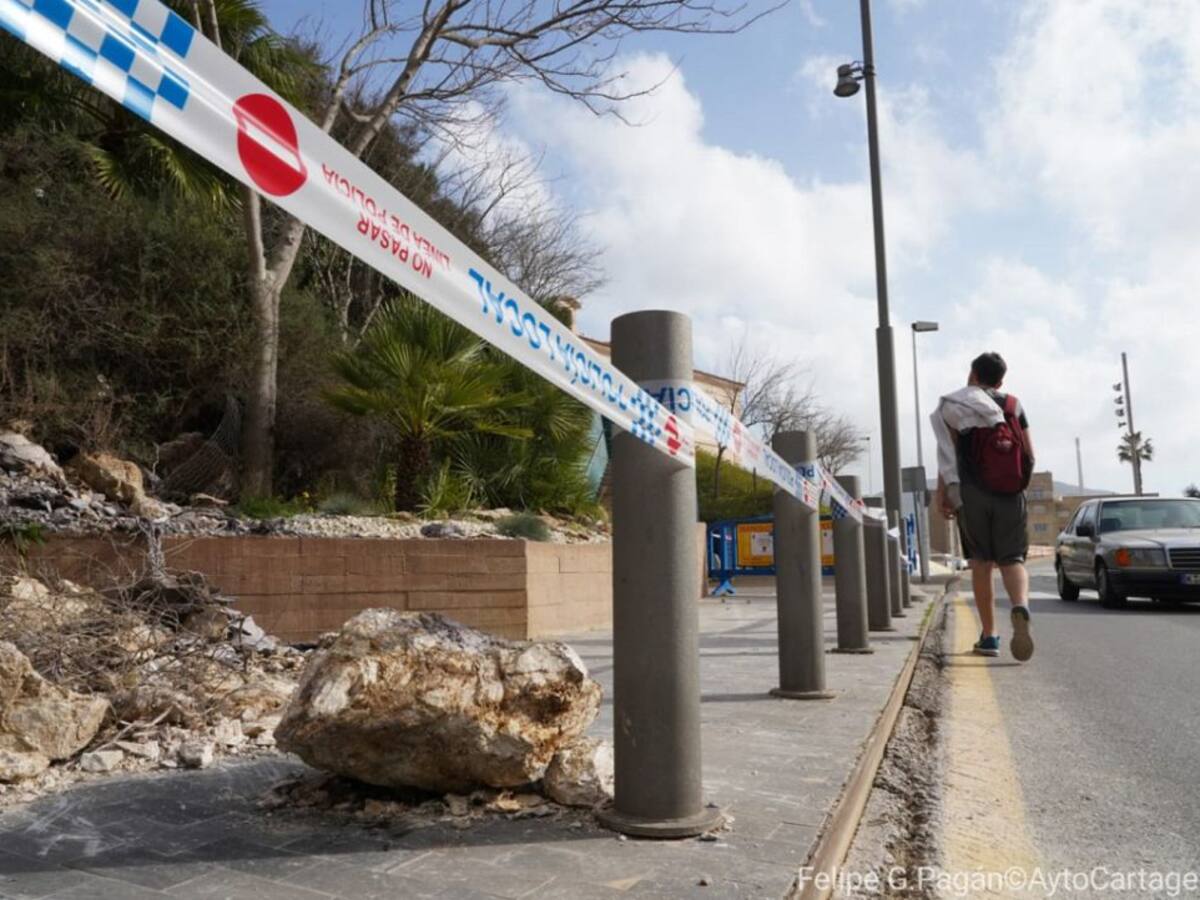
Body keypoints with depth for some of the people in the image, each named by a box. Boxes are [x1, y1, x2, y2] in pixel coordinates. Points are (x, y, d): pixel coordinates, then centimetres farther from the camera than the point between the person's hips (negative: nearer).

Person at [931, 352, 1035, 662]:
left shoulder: (955, 406, 3)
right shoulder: (1013, 406, 11)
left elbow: (948, 453, -5)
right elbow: (1030, 455, 8)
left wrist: (941, 494, -3)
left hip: (972, 493, -1)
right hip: (1010, 495, 1)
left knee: (981, 562, 7)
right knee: (1012, 560, 3)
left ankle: (989, 635, 7)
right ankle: (1021, 607, -28)